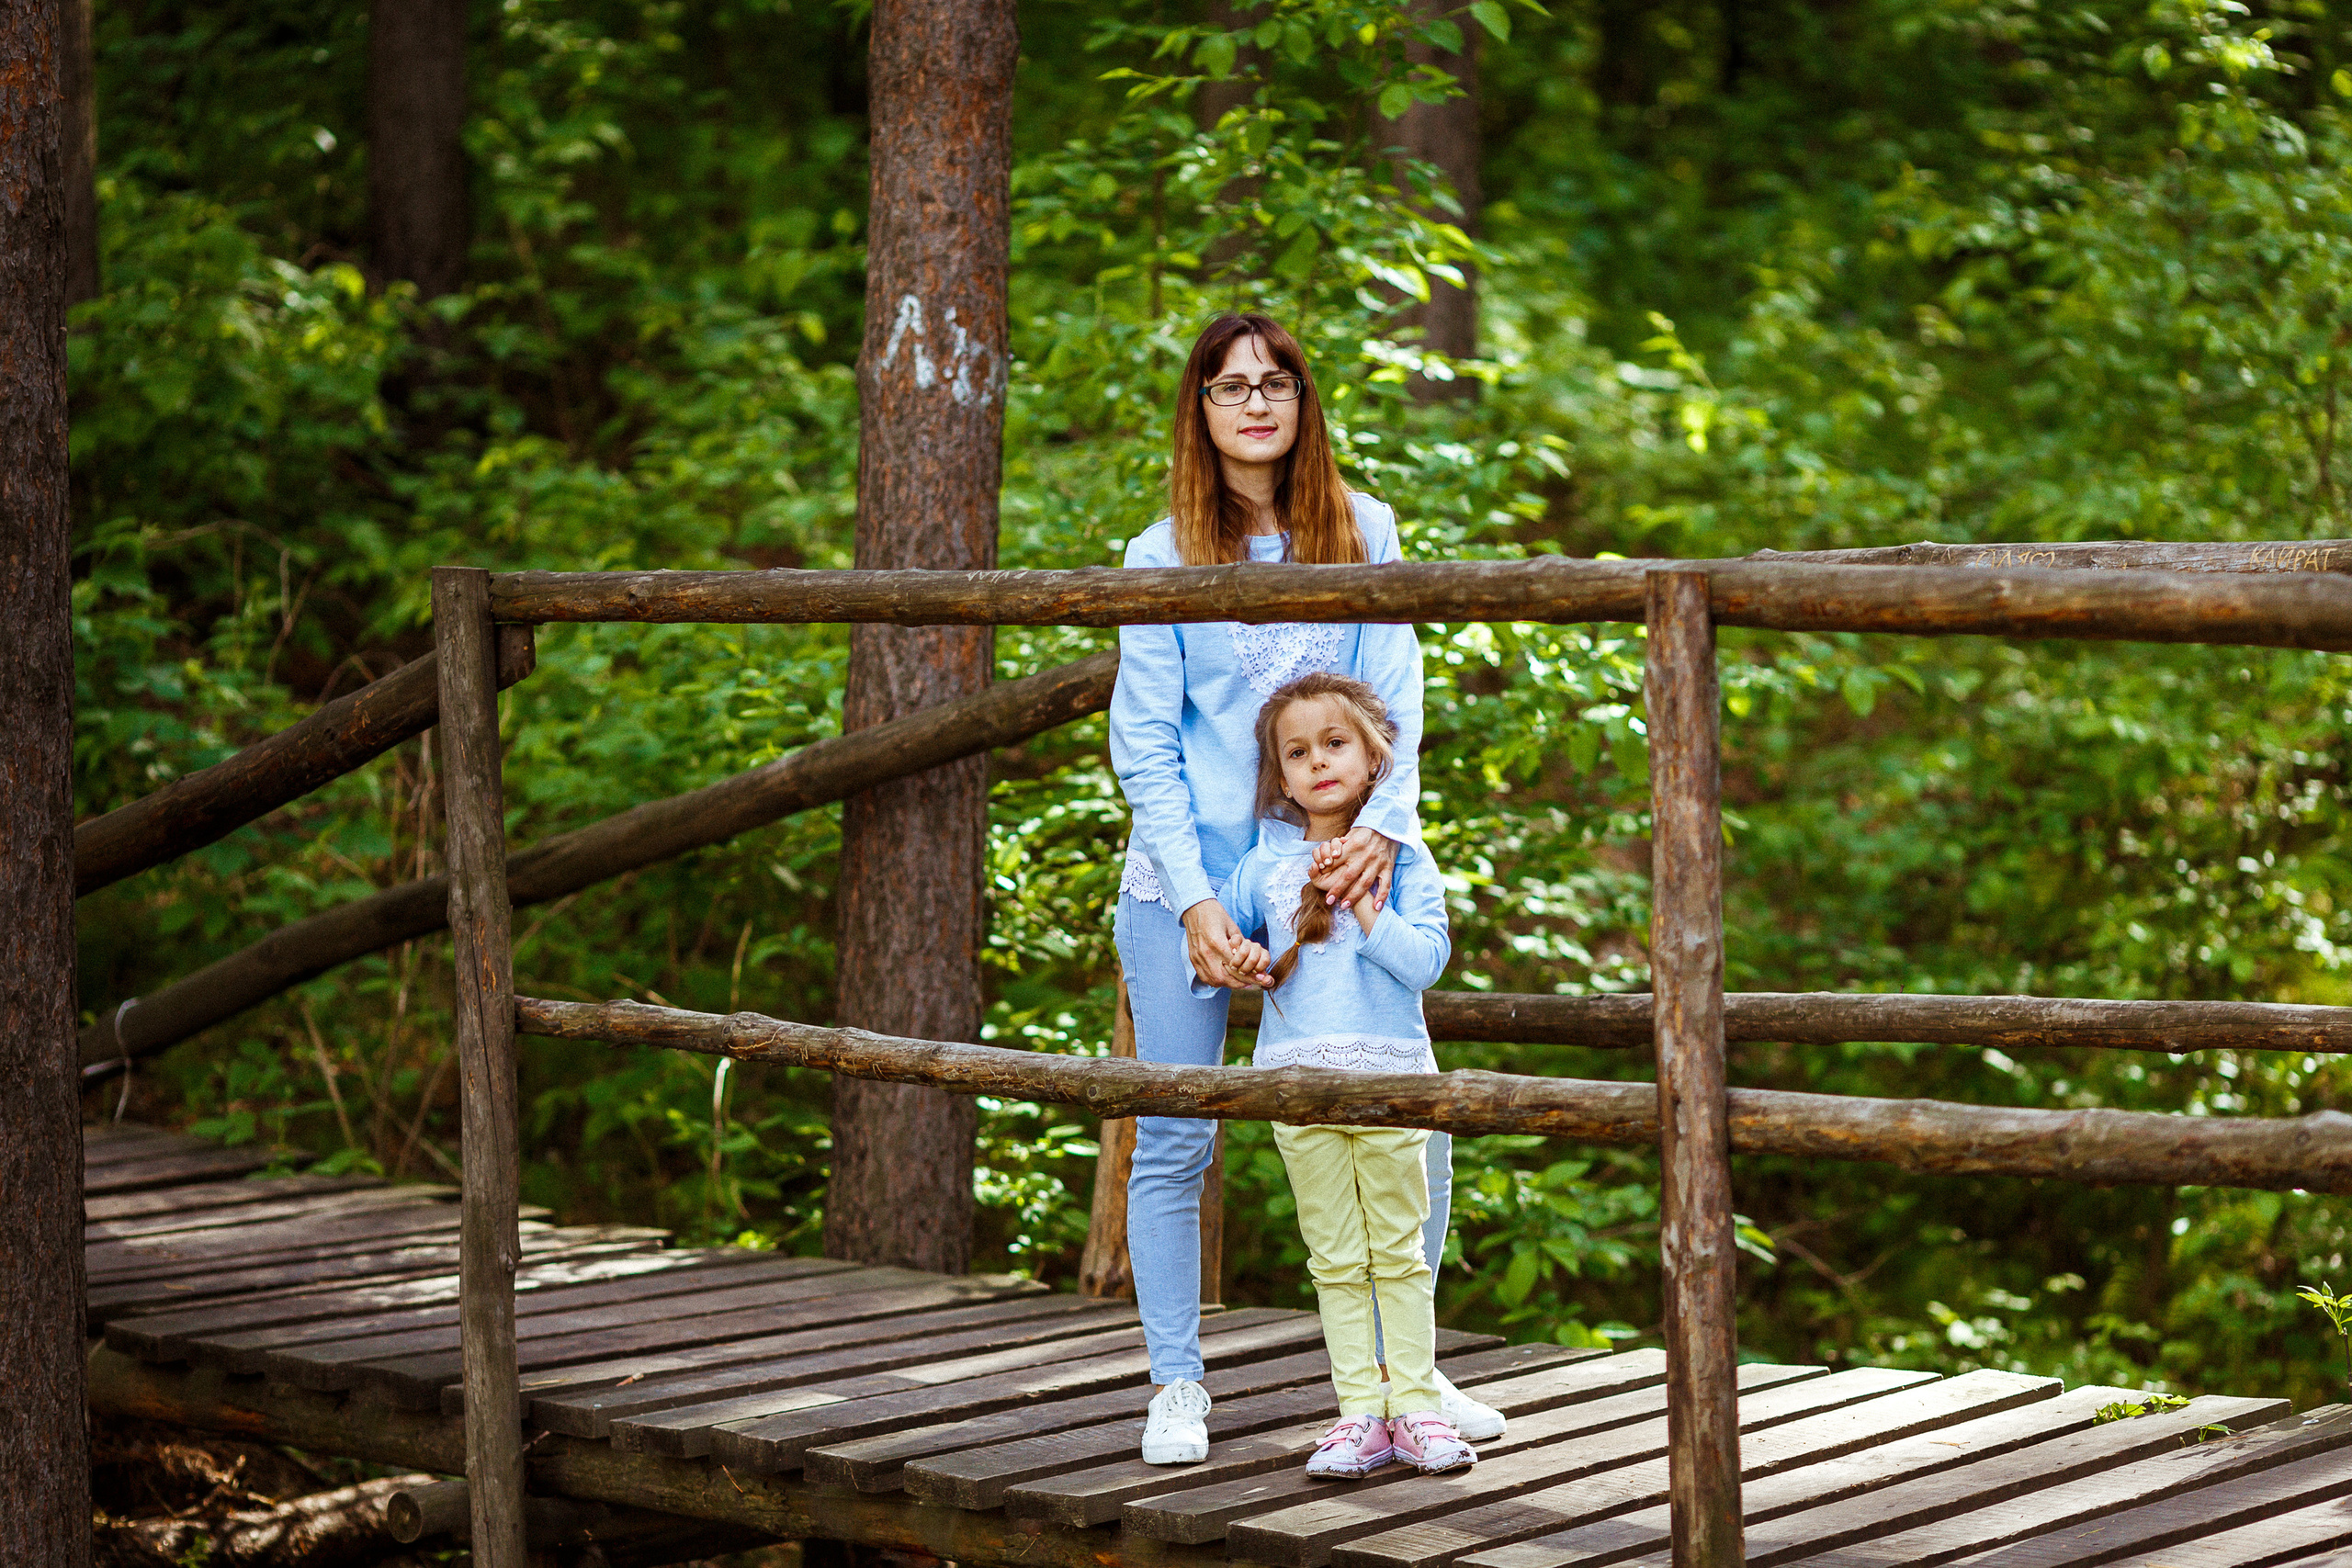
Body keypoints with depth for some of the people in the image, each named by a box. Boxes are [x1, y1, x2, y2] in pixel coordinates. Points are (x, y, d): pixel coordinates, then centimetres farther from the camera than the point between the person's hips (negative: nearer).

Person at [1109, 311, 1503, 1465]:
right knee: (1174, 1141, 1)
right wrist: (1194, 899, -12)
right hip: (1188, 877, -2)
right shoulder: (1163, 556, 0)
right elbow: (1144, 742, -2)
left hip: (1331, 867, 2)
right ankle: (1177, 1388, 15)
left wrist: (1383, 825, -18)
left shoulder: (1362, 535, 6)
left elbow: (1395, 699, -1)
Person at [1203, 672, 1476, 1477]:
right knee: (1335, 1260, 5)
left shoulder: (1403, 859, 1)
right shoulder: (1263, 866, 7)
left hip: (1390, 1078, -2)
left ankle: (1414, 1403, 11)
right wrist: (1234, 955, -5)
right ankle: (1360, 1413, 9)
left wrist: (1362, 906, -15)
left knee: (1399, 1252, 4)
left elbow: (1425, 959, -7)